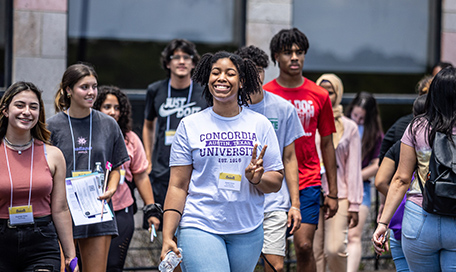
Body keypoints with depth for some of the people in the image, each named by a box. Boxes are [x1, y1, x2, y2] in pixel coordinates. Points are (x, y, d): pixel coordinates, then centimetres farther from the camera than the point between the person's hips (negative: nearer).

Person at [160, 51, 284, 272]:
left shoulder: (260, 124, 7)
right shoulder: (190, 126, 3)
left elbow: (276, 181, 7)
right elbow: (178, 186, 2)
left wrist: (257, 179, -16)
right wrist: (167, 237, -5)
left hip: (247, 230, 3)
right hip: (199, 227, -2)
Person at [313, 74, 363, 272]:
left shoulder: (349, 127, 7)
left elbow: (353, 168, 6)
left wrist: (354, 205, 2)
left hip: (338, 196, -1)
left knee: (334, 249, -14)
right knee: (314, 251, 0)